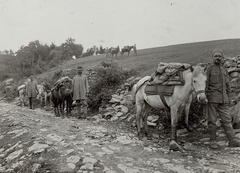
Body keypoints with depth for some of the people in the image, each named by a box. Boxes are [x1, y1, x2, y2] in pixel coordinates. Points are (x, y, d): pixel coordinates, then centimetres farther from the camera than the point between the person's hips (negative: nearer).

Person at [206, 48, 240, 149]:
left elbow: (227, 85, 21)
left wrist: (227, 97, 14)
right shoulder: (210, 69, 0)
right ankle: (213, 141, 8)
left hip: (223, 100, 5)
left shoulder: (224, 70, 16)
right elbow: (206, 84, -3)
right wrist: (206, 96, -8)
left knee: (227, 119, 4)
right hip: (212, 99, -5)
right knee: (212, 120, 1)